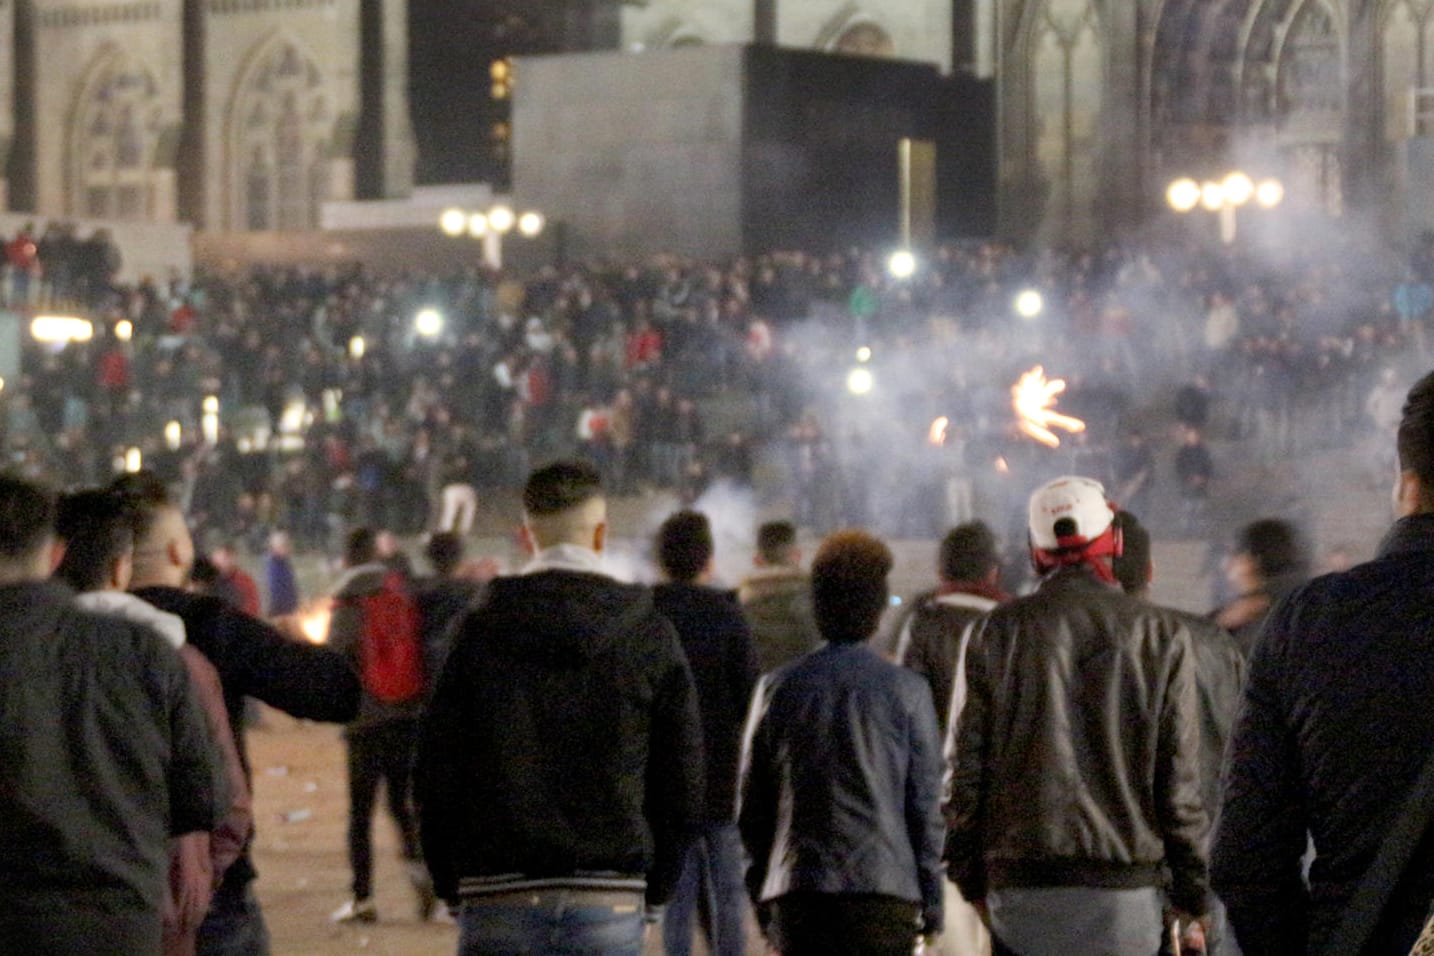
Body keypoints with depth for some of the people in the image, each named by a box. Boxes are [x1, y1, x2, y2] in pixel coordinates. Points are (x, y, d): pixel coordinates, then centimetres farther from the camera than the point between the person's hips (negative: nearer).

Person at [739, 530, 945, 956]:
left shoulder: (778, 688, 6)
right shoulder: (906, 691, -1)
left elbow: (752, 807, 9)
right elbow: (925, 805, 1)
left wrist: (761, 897, 17)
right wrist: (931, 904, 8)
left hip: (797, 890, 2)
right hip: (884, 889, -2)